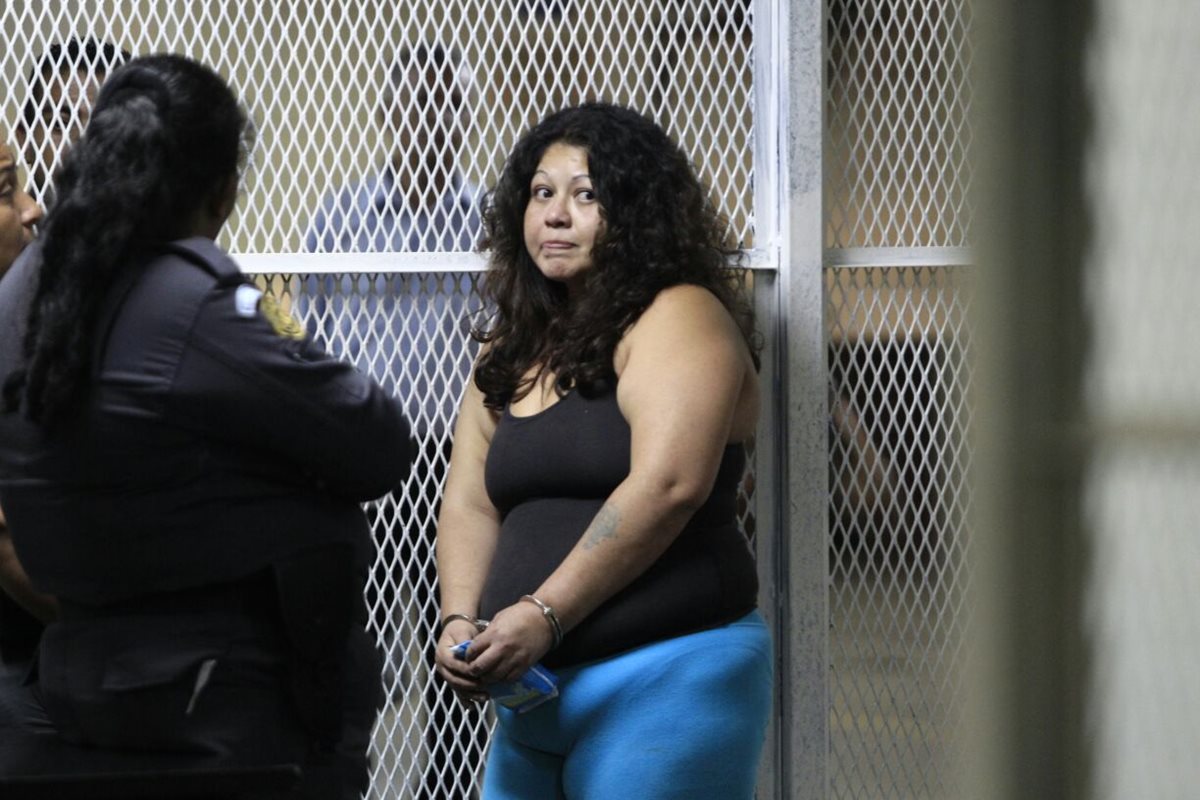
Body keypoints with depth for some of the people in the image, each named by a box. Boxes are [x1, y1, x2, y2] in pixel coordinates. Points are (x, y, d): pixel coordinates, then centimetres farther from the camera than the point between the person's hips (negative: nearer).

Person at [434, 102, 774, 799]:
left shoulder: (678, 318, -5)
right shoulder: (513, 351, 18)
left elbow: (668, 486, -18)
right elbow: (470, 506, 13)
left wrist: (543, 614, -19)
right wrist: (462, 622, -5)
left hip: (667, 681, -7)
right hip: (534, 693, 7)